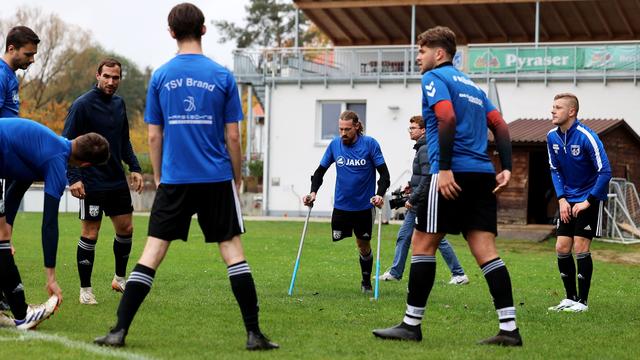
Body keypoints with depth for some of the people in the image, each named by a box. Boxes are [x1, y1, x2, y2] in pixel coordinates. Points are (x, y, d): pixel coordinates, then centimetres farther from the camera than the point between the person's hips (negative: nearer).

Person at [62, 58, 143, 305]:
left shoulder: (119, 104, 9)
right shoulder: (82, 105, -12)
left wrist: (134, 168, 10)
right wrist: (73, 178, -20)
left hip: (117, 181, 7)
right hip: (92, 182, -7)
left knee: (126, 229, 10)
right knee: (90, 234, -1)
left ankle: (120, 278, 28)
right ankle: (85, 289, 9)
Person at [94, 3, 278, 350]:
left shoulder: (160, 76, 2)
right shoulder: (223, 76, -1)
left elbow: (154, 136, 4)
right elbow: (232, 136, 0)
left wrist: (158, 178, 15)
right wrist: (237, 178, 11)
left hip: (173, 180, 1)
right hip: (217, 178, -1)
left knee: (152, 252, 3)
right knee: (232, 249, 5)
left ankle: (119, 330, 0)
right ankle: (254, 333, 3)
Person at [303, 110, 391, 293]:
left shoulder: (370, 144, -9)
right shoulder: (334, 144, -1)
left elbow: (384, 174, -8)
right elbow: (320, 171, 7)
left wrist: (380, 194, -25)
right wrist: (313, 192, -9)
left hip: (364, 206, -2)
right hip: (341, 205, 2)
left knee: (364, 245, 9)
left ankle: (366, 281, 27)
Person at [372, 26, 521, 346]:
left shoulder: (434, 78, 0)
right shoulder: (471, 84, 24)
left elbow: (447, 118, -17)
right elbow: (500, 126, 17)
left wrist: (445, 168, -21)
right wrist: (506, 168, 9)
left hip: (452, 174, -8)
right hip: (482, 175, 8)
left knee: (422, 244, 2)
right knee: (485, 250, 3)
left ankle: (412, 324, 5)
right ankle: (509, 328, -5)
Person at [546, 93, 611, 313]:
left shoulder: (586, 137, -21)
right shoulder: (552, 137, -2)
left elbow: (605, 171, -20)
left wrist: (588, 202, -19)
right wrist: (561, 199, -2)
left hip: (590, 199, -6)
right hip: (569, 200, 6)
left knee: (581, 247, -9)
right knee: (561, 248, 2)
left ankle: (582, 301, 1)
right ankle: (570, 298, 15)